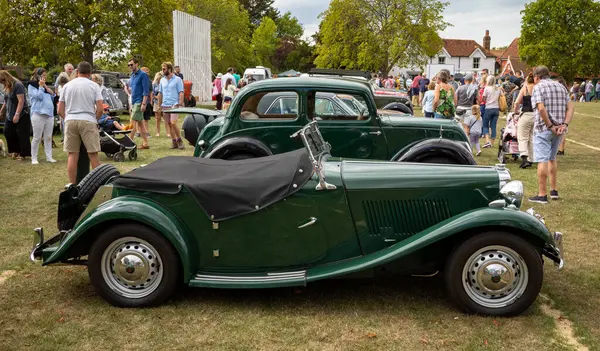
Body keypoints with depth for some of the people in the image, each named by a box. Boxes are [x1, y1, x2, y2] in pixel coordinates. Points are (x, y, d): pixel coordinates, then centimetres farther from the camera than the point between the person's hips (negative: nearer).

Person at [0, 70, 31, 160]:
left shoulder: (18, 85, -16)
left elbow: (21, 101, -22)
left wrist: (17, 114, -26)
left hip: (21, 115, -9)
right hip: (10, 116, 9)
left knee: (22, 135, -5)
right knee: (8, 132, 8)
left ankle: (23, 154, 2)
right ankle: (15, 151, 22)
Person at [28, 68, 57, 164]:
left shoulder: (45, 86, 18)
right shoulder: (32, 86, 1)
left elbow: (53, 99, 19)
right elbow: (39, 96, -13)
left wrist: (52, 93, 2)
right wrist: (41, 86, -5)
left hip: (49, 114, 6)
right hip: (38, 114, -6)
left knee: (48, 137, 7)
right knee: (37, 138, -3)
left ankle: (49, 157, 11)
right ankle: (34, 158, 4)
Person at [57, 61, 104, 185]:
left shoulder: (67, 85, 11)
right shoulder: (94, 86, 2)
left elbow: (60, 110, 10)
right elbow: (99, 109, -4)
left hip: (70, 121, 3)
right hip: (88, 121, -3)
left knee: (72, 155, 5)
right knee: (93, 154, 0)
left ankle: (72, 185, 9)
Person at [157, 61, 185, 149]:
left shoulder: (177, 79, -1)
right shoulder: (162, 80, 14)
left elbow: (181, 93, -5)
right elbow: (160, 93, 17)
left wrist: (180, 104, -14)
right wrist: (159, 105, 11)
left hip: (174, 105, -5)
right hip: (165, 105, 5)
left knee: (173, 123, -17)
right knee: (169, 124, 6)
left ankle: (179, 140, -3)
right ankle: (174, 142, 12)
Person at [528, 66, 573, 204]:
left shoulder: (538, 87, -7)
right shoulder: (561, 86, 14)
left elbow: (541, 108, -20)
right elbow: (570, 107, 5)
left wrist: (550, 126, -16)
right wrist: (565, 124, -5)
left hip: (543, 129, -7)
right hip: (558, 130, 7)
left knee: (542, 161, -6)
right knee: (552, 159, 20)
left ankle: (542, 194, -7)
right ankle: (554, 191, 26)